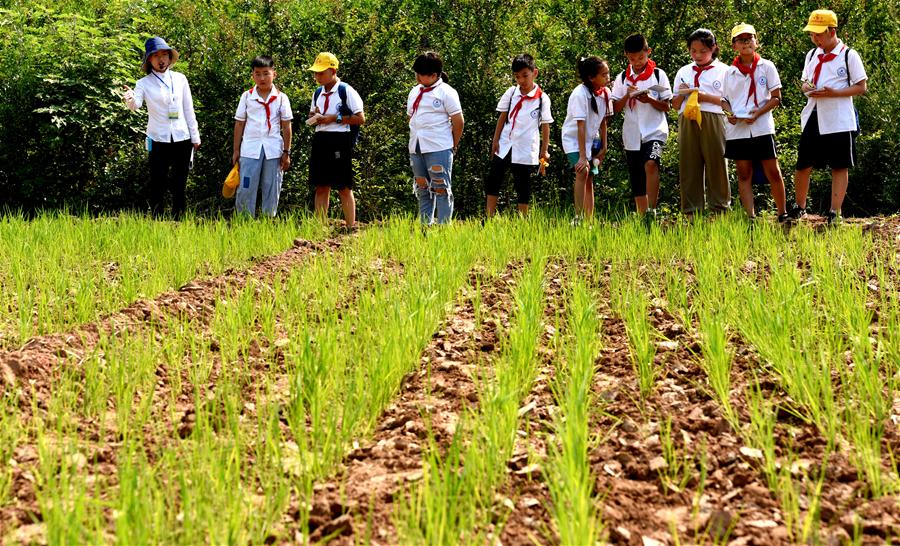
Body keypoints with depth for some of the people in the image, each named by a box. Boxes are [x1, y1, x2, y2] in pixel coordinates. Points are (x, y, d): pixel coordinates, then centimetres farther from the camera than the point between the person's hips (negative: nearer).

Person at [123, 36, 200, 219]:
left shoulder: (180, 79, 8)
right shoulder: (144, 83, -1)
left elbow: (188, 109, 12)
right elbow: (135, 105, -19)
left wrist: (195, 136, 11)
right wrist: (130, 99, -43)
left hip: (182, 139, 3)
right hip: (159, 140, -3)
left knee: (179, 186, 9)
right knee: (157, 186, -3)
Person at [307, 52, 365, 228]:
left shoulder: (347, 91, -6)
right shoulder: (318, 93, 15)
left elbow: (360, 118, -8)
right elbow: (312, 115, 27)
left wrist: (335, 118, -14)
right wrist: (314, 117, 3)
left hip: (340, 140, -6)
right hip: (320, 139, 6)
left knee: (344, 187, -3)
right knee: (321, 186, 6)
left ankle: (350, 226, 1)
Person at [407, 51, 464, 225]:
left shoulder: (446, 92, -6)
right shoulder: (415, 92, 15)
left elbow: (458, 121, -6)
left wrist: (453, 146, -1)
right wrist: (415, 139, 14)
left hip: (439, 149, -7)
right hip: (416, 149, 7)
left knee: (441, 188, -5)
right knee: (422, 189, 12)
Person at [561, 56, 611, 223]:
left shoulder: (605, 93, -5)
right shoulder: (580, 94, -25)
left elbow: (603, 122, 5)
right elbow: (581, 126, -28)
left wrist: (603, 148, 4)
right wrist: (582, 157, -30)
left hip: (591, 140, 6)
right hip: (573, 139, -6)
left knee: (590, 179, 4)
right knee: (583, 172, -24)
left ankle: (589, 219, 7)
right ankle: (578, 217, -25)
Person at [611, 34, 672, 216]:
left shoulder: (658, 74, 1)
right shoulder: (622, 78, 8)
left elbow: (667, 107, 0)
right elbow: (616, 108, 6)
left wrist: (650, 100, -17)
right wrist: (627, 95, -10)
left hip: (654, 131, -4)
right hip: (632, 134, 4)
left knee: (651, 164, -28)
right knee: (637, 182, 7)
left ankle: (651, 210, -28)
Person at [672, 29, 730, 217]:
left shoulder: (723, 71, 6)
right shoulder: (683, 72, 17)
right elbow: (675, 105, 18)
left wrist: (706, 97, -12)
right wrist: (682, 94, -3)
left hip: (713, 122, -3)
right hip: (688, 122, 3)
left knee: (716, 164, -2)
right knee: (689, 166, 1)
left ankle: (719, 208, 3)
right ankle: (691, 212, 5)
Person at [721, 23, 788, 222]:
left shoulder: (766, 67, 2)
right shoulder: (730, 72, 8)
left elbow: (776, 98, 0)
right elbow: (724, 99, 14)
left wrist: (758, 113, -14)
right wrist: (729, 113, -8)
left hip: (762, 128, -2)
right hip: (737, 130, 2)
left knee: (773, 172, -1)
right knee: (744, 175, 2)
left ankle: (782, 214, 11)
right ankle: (751, 217, 4)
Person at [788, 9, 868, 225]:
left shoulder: (849, 55, -5)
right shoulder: (812, 55, 12)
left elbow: (862, 86, -5)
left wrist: (833, 92, -18)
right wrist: (807, 88, -4)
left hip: (839, 121, -5)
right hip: (813, 118, 5)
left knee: (840, 167, 1)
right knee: (803, 165, 6)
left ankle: (835, 212, 5)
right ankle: (799, 207, 22)